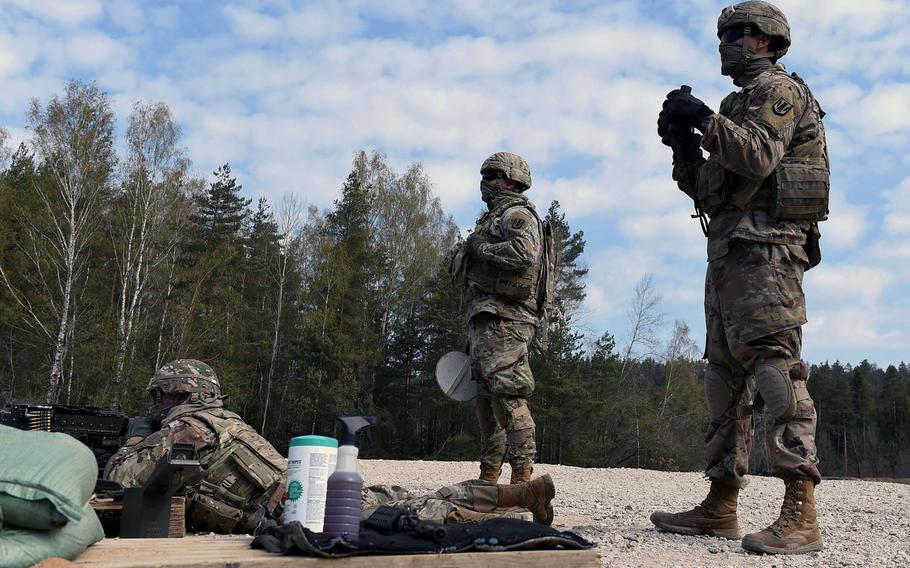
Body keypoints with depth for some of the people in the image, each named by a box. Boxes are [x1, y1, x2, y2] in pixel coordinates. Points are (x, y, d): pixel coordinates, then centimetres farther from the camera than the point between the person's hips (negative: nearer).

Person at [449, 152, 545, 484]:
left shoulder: (517, 214, -3)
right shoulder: (494, 217, 27)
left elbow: (526, 252, -24)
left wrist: (481, 248, -12)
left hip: (503, 320, -11)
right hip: (487, 320, 11)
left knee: (508, 396, -15)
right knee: (487, 398, 11)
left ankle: (522, 479, -14)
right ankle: (488, 478, 17)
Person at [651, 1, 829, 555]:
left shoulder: (777, 88, 2)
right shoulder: (740, 103, 28)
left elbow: (758, 156, -17)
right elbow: (706, 188, 24)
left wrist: (702, 117, -12)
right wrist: (682, 142, 12)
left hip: (763, 245, -10)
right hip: (729, 249, 10)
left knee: (774, 364, -18)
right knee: (726, 372, 6)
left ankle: (801, 514, -19)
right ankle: (721, 504, 11)